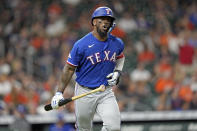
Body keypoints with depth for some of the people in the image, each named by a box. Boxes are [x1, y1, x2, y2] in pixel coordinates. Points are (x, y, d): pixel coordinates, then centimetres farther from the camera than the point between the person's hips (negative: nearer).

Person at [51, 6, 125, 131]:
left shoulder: (117, 43, 2)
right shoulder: (81, 45, -12)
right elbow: (69, 69, -6)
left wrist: (117, 72, 5)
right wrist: (59, 93, -11)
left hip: (106, 93, 3)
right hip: (85, 93, -2)